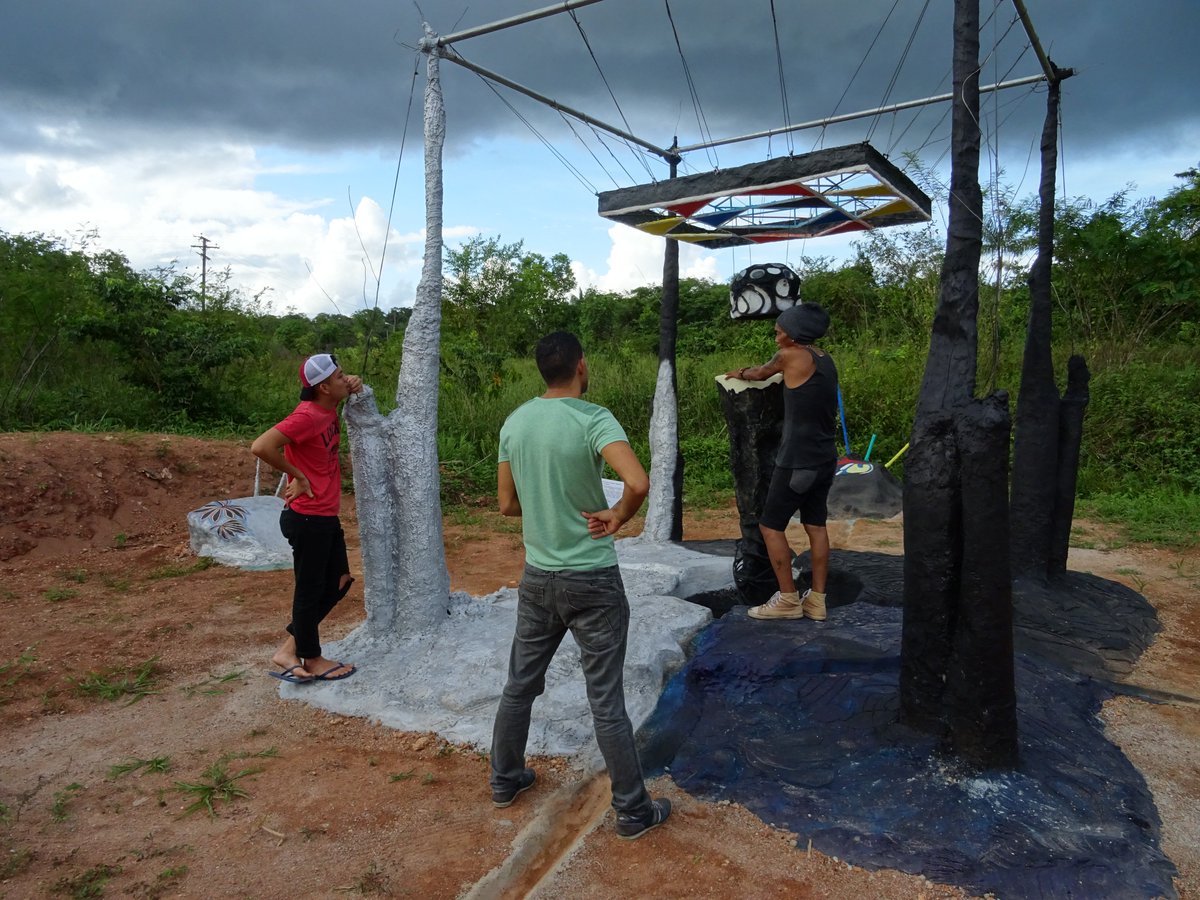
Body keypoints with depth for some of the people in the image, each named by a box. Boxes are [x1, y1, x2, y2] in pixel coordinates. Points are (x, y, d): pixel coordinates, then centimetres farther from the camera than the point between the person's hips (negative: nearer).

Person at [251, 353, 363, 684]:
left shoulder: (328, 411, 6)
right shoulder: (306, 416, -20)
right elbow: (261, 447, -30)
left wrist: (352, 387, 6)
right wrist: (297, 476, -18)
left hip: (326, 516, 10)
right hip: (307, 518, -9)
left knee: (338, 582, 17)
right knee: (311, 590, 5)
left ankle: (290, 648, 26)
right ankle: (312, 660, 22)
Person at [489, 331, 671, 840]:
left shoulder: (514, 423, 1)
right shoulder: (593, 419, -17)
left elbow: (507, 503, 8)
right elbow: (638, 483, -32)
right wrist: (618, 516, -14)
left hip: (537, 576, 5)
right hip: (592, 580, -5)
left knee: (520, 684, 20)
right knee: (606, 700, 4)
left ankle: (505, 780, 38)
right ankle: (632, 811, 18)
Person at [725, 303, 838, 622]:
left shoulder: (791, 356, -12)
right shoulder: (825, 359, 10)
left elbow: (761, 373, 7)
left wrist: (741, 374, 27)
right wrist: (748, 372, 35)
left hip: (798, 461, -8)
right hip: (825, 458, 8)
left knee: (771, 526, 3)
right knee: (816, 526, 12)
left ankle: (788, 600, 7)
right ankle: (817, 600, 17)